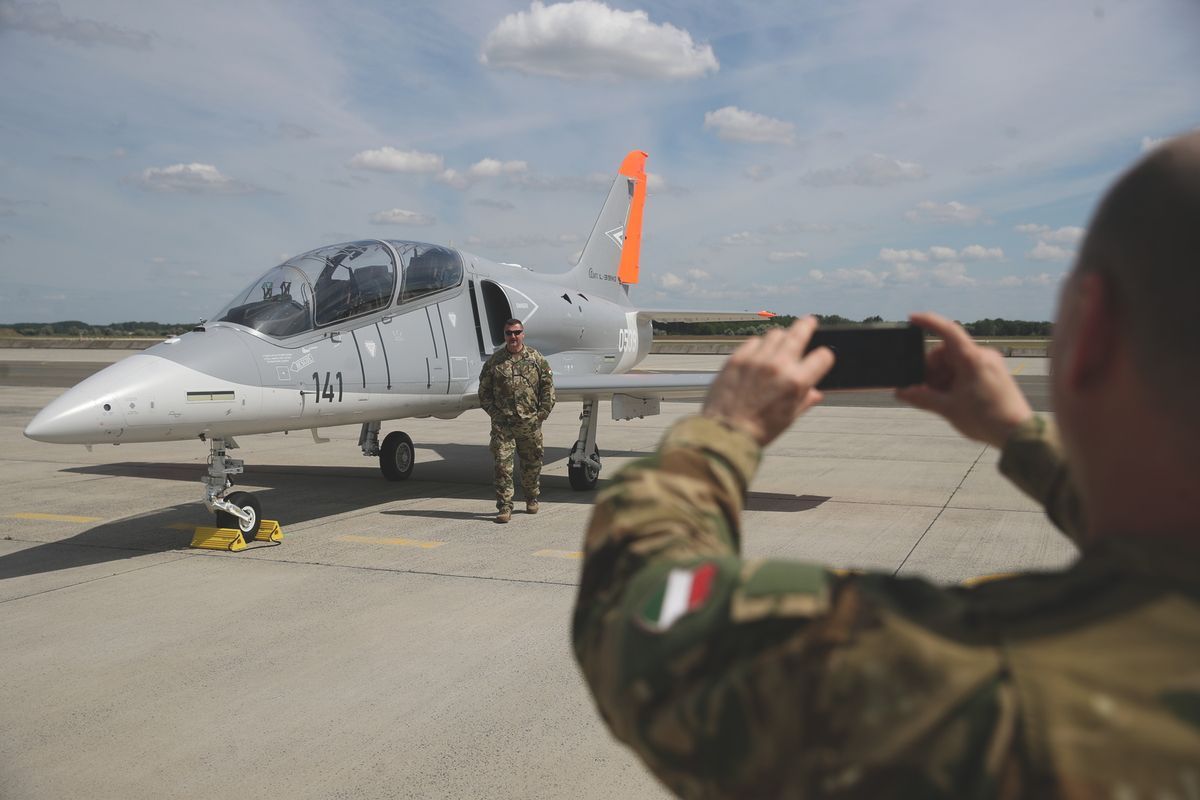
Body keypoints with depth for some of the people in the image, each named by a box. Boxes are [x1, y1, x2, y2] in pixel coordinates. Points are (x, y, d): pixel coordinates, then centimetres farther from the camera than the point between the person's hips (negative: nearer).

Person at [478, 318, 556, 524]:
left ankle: (532, 499, 33)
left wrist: (543, 412, -1)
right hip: (502, 423, -1)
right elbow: (484, 391, 9)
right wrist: (494, 413, 0)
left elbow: (548, 387, 6)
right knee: (502, 464, -7)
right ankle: (504, 507, -3)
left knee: (532, 464, 12)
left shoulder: (537, 359, 4)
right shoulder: (494, 361, 4)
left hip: (530, 423, 1)